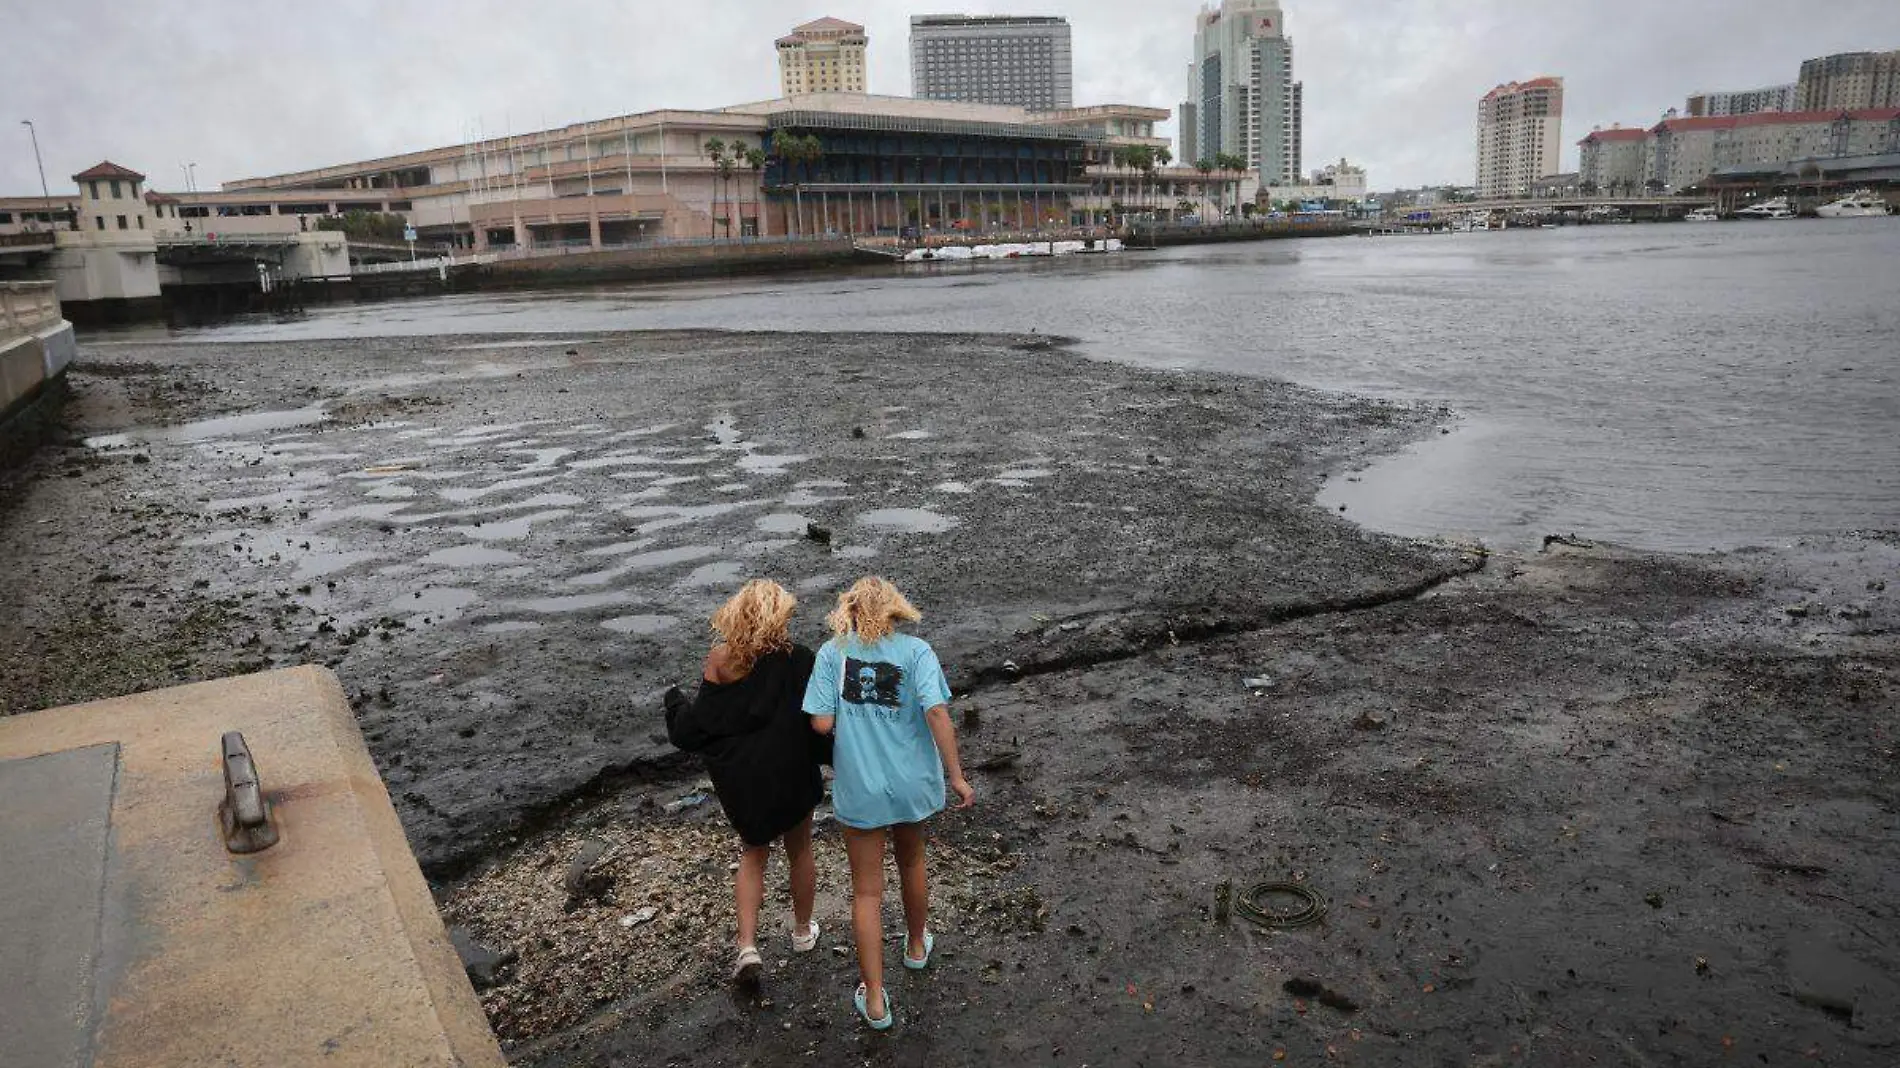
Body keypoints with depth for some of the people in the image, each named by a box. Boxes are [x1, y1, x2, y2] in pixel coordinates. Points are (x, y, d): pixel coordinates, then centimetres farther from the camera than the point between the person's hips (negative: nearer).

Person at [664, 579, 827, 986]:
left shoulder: (720, 660, -14)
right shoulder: (796, 660, -18)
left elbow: (695, 726, -8)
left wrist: (674, 701, 12)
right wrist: (835, 758, 3)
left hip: (739, 778, 2)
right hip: (791, 773, -1)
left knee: (754, 851, 22)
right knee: (799, 850, 22)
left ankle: (747, 946, 10)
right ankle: (803, 931, 40)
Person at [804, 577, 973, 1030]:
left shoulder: (833, 651, -7)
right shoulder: (915, 650, -8)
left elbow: (821, 723, -13)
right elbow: (936, 712, -18)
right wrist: (956, 777, -12)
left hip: (858, 789, -1)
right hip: (912, 784, 1)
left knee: (867, 891, 12)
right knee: (911, 864, 27)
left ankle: (874, 1000, 16)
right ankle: (916, 946, 50)